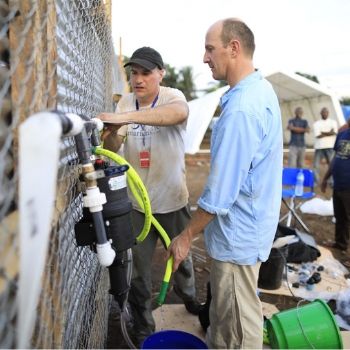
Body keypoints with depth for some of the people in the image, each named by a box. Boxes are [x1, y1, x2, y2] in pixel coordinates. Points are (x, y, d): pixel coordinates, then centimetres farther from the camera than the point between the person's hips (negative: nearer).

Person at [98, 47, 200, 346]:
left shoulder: (172, 96, -12)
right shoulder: (125, 102, 0)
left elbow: (179, 112, -39)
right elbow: (111, 149, -4)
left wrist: (125, 117, -49)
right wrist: (112, 132, -28)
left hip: (172, 200, -2)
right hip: (136, 202, 2)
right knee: (138, 270, 10)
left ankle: (189, 297, 52)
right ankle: (143, 328, 32)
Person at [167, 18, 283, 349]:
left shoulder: (240, 109, -27)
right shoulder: (262, 89, 6)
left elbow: (221, 189, -25)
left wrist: (187, 235, -13)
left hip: (238, 233, -10)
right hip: (247, 223, 10)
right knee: (223, 307, 26)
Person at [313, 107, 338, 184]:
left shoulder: (333, 122, 10)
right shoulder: (316, 123, 7)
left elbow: (334, 133, -7)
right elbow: (318, 135, -7)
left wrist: (323, 133, -7)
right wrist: (328, 133, -3)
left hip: (330, 147, 0)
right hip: (319, 147, 0)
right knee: (316, 165, 0)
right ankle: (316, 181, 9)